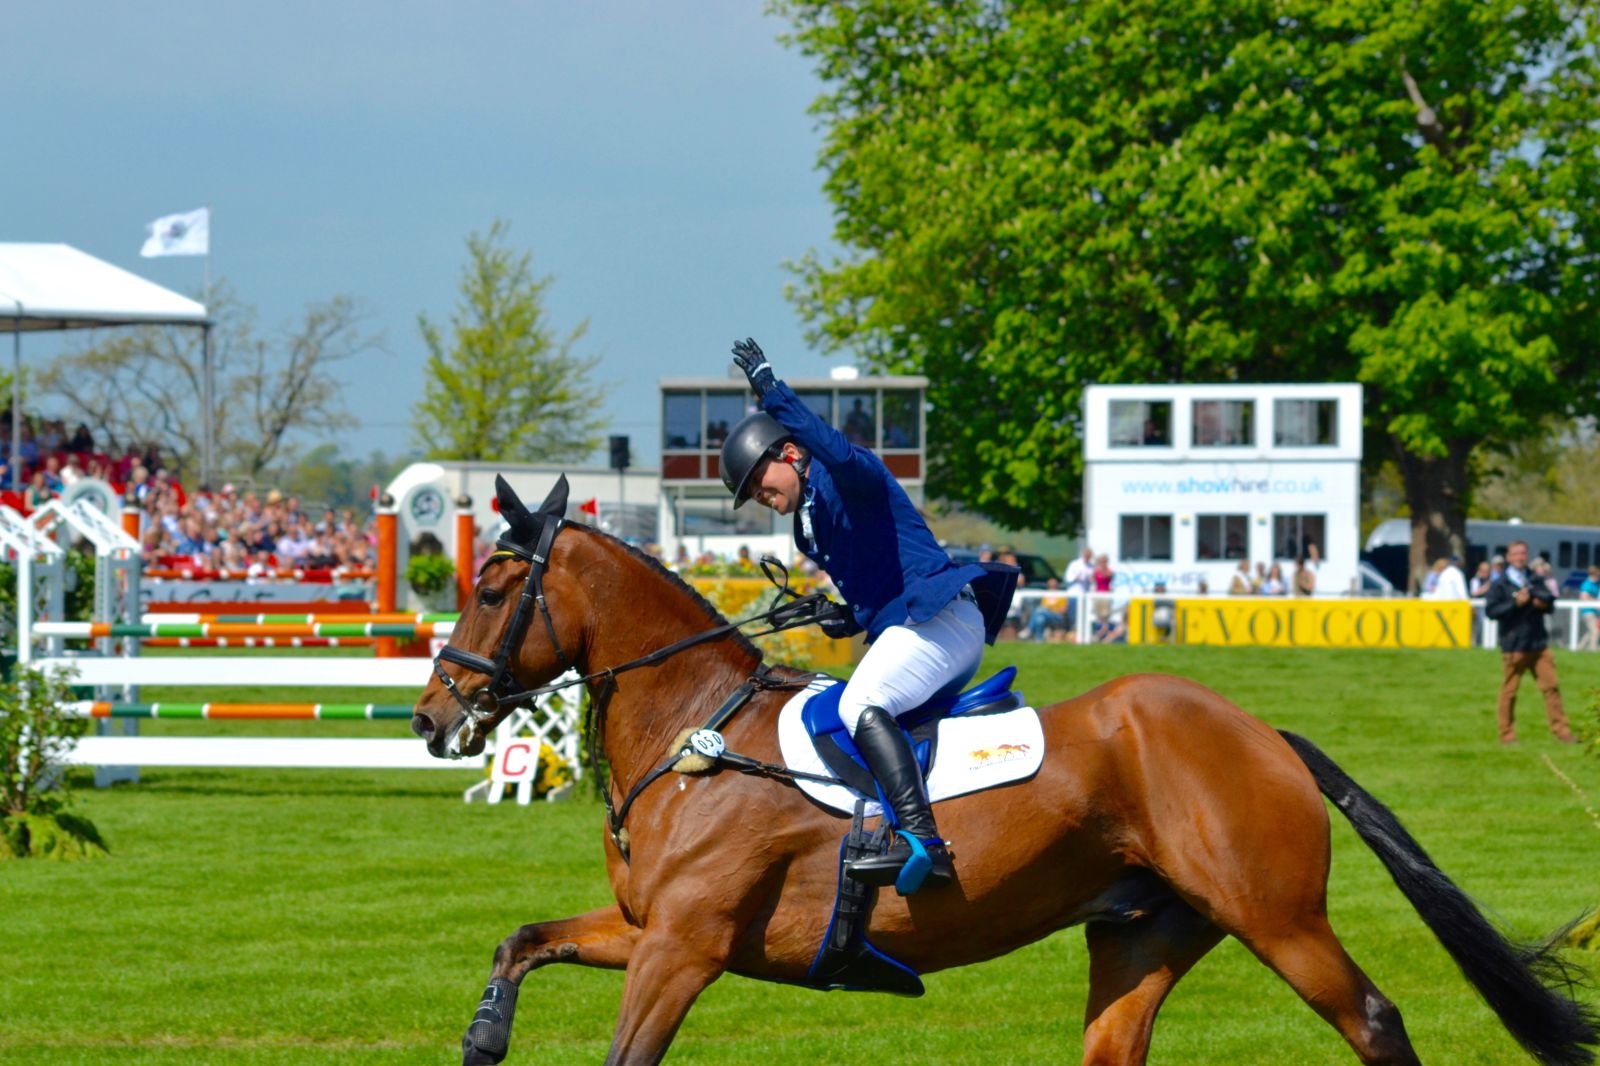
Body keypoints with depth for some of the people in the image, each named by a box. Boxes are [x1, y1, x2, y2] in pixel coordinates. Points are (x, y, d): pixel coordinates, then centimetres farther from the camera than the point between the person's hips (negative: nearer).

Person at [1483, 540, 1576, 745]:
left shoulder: (1535, 581, 11)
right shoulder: (1500, 585, -3)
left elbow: (1551, 603, 20)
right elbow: (1490, 610, -10)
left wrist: (1544, 604, -4)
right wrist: (1515, 603, -19)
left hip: (1539, 644, 4)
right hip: (1514, 647, -4)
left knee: (1551, 685, 1)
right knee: (1509, 690, 2)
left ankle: (1561, 730, 5)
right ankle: (1507, 734, 11)